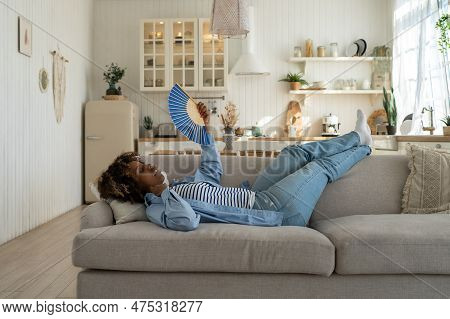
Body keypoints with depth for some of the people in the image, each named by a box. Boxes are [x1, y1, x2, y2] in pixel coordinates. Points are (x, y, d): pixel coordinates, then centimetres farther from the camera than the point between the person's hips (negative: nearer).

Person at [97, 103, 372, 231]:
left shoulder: (178, 184, 8)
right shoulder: (158, 208, -20)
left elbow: (213, 171, 22)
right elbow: (187, 221, -44)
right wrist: (163, 191, -27)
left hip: (256, 197, 9)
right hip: (274, 213, -9)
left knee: (298, 152, 11)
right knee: (323, 166, 4)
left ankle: (357, 137, 34)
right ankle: (363, 147, 35)